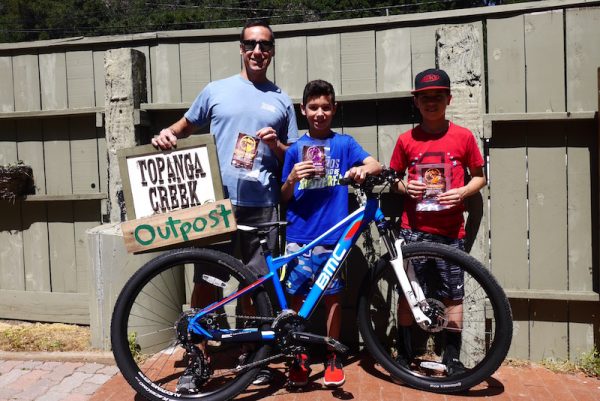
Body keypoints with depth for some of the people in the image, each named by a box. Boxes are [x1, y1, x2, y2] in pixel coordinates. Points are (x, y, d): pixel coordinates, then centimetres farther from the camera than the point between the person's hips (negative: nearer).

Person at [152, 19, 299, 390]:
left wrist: (275, 144, -7)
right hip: (217, 200, -1)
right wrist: (167, 134, -4)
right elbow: (186, 126, 18)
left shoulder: (282, 101, 11)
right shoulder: (216, 90, 8)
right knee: (206, 279, 3)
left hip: (262, 205, 1)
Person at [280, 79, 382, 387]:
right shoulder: (295, 149, 8)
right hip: (298, 236, 1)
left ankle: (332, 357, 24)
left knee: (333, 296, 7)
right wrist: (292, 179, -12)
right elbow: (284, 198, 9)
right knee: (297, 296, 4)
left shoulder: (344, 143, 6)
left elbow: (376, 165, -9)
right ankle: (299, 357, 22)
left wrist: (364, 169, -31)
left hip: (333, 235, -1)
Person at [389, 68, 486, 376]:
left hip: (450, 230, 0)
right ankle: (403, 354, 22)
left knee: (453, 296, 6)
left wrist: (462, 192, -11)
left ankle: (452, 359, 22)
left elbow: (479, 177, 8)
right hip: (413, 229, 1)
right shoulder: (406, 140, 2)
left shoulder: (463, 137, 0)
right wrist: (405, 187, -10)